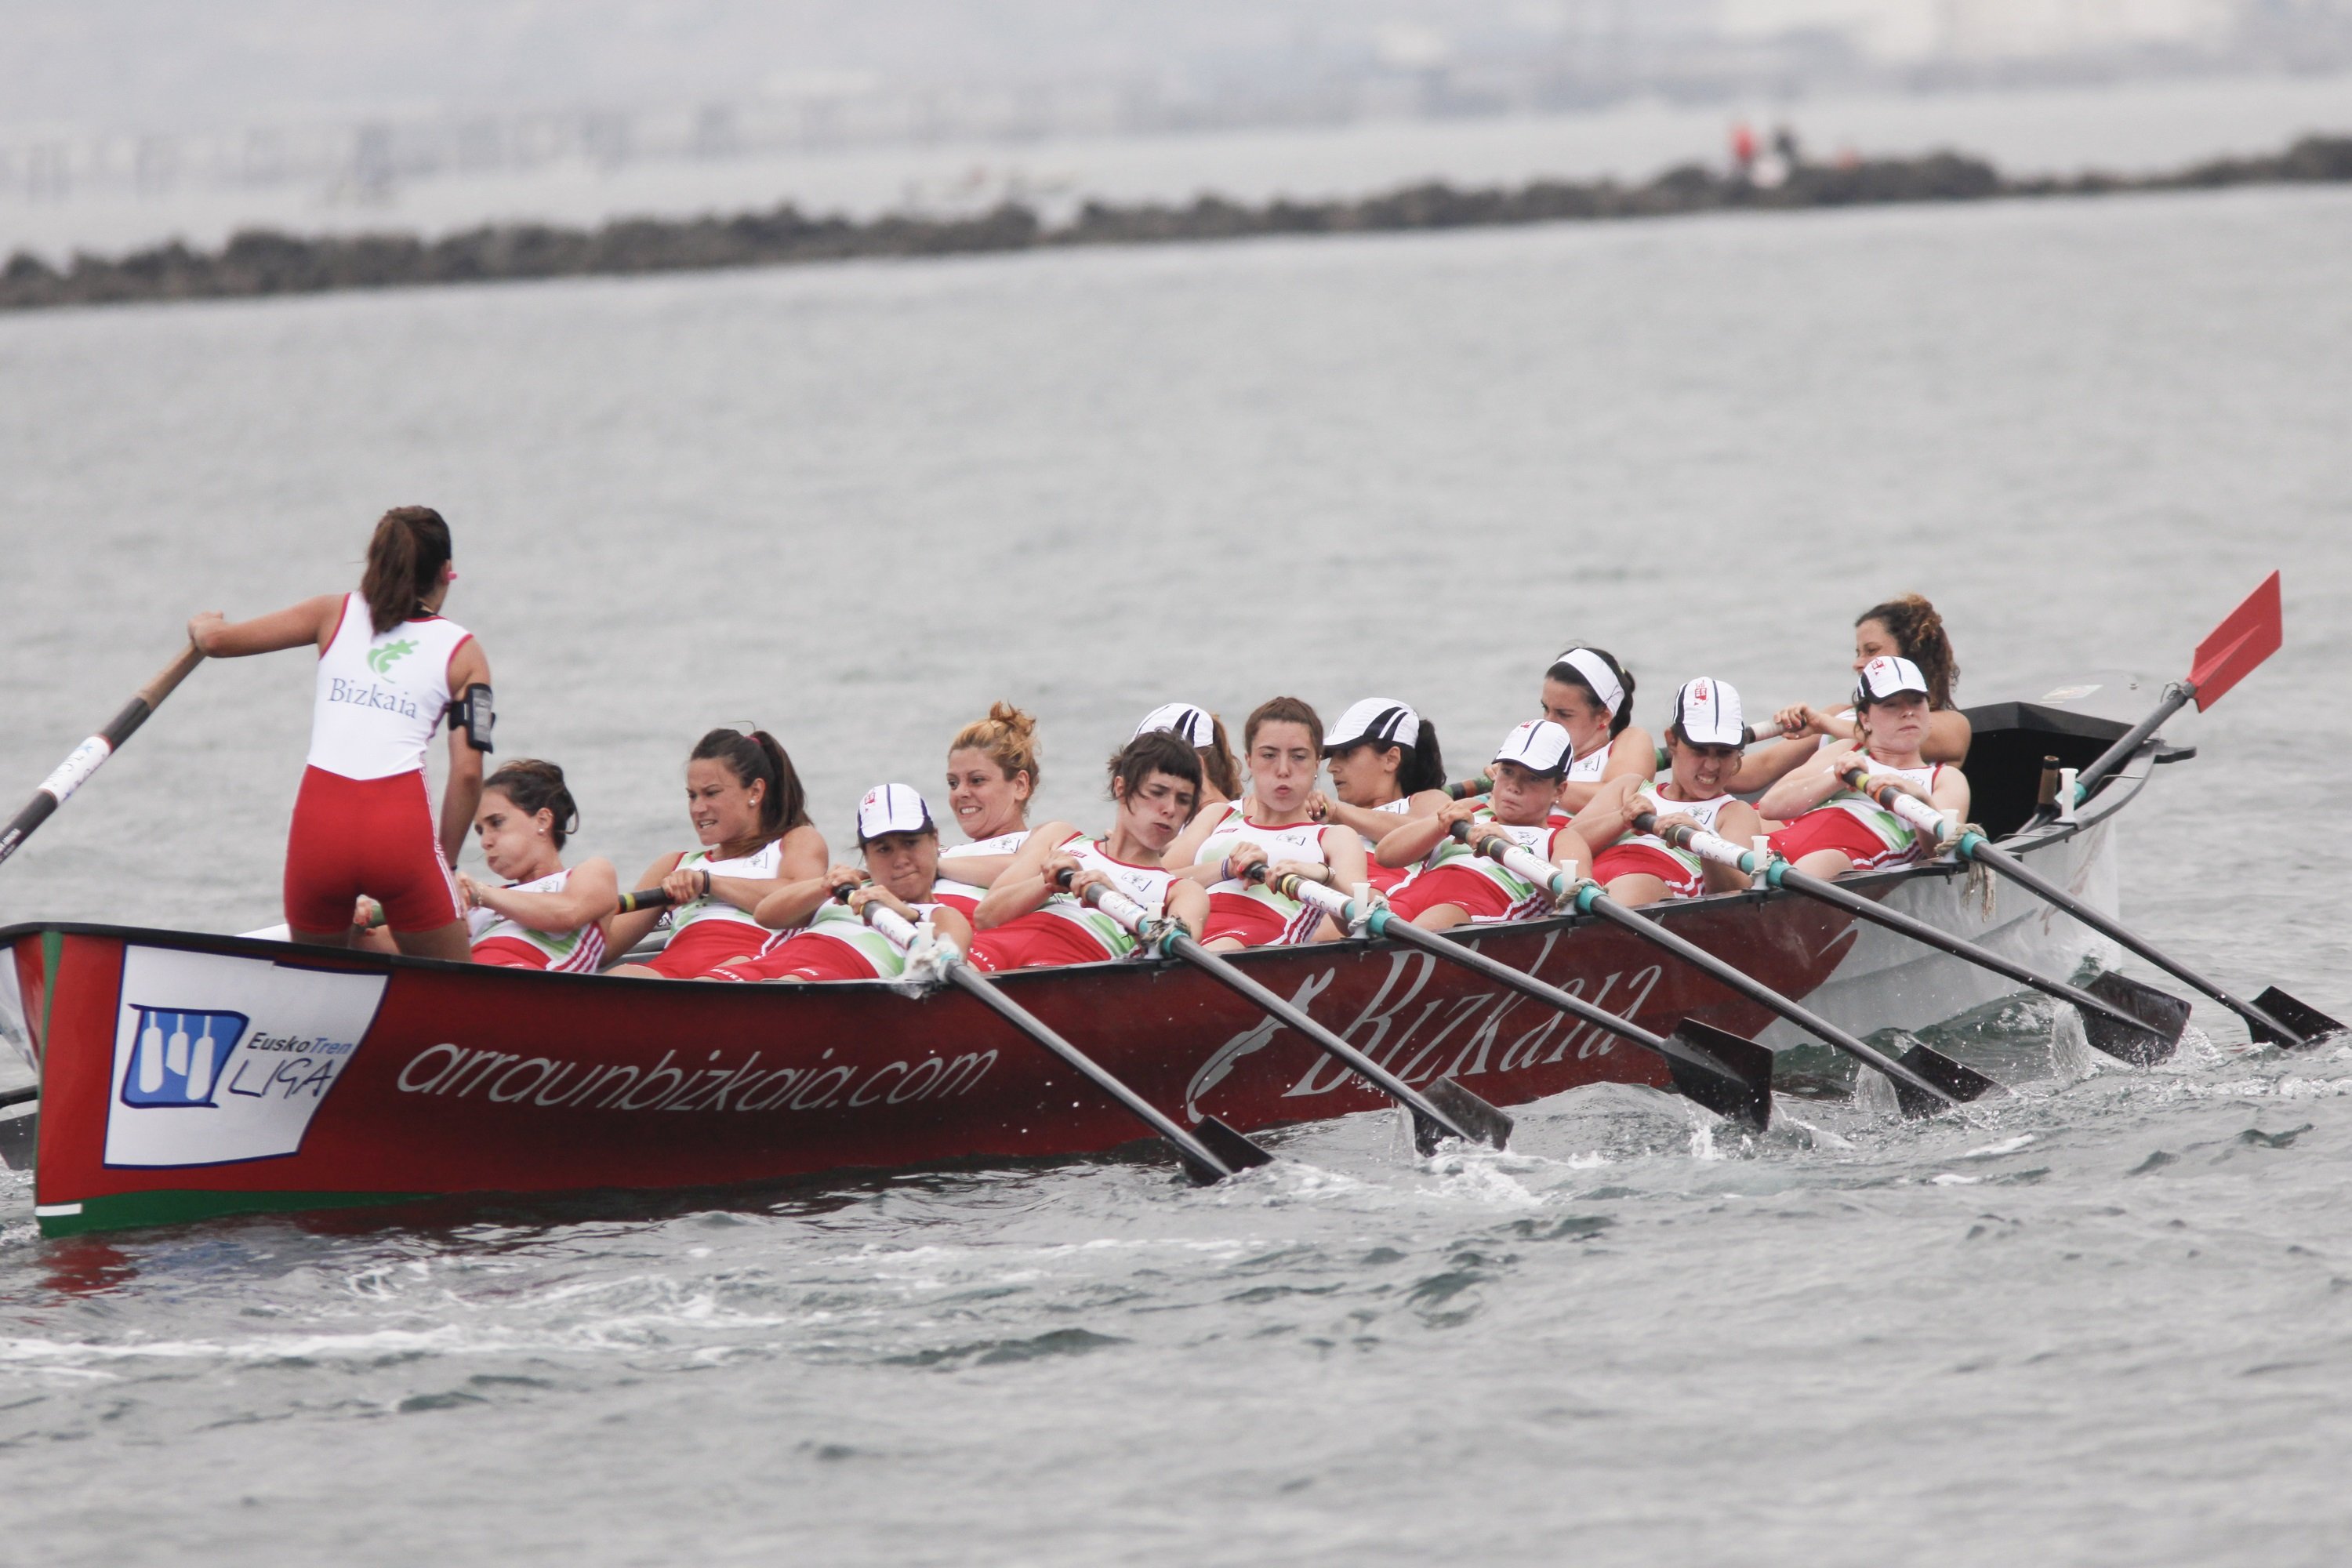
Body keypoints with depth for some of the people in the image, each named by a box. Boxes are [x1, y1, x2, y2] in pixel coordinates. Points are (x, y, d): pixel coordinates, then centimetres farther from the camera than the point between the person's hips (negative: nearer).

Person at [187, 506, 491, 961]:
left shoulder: (334, 615, 15)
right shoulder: (464, 652, 12)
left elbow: (216, 640, 14)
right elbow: (468, 773, 4)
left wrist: (202, 626, 38)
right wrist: (446, 858, 16)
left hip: (319, 824, 2)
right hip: (400, 826, -2)